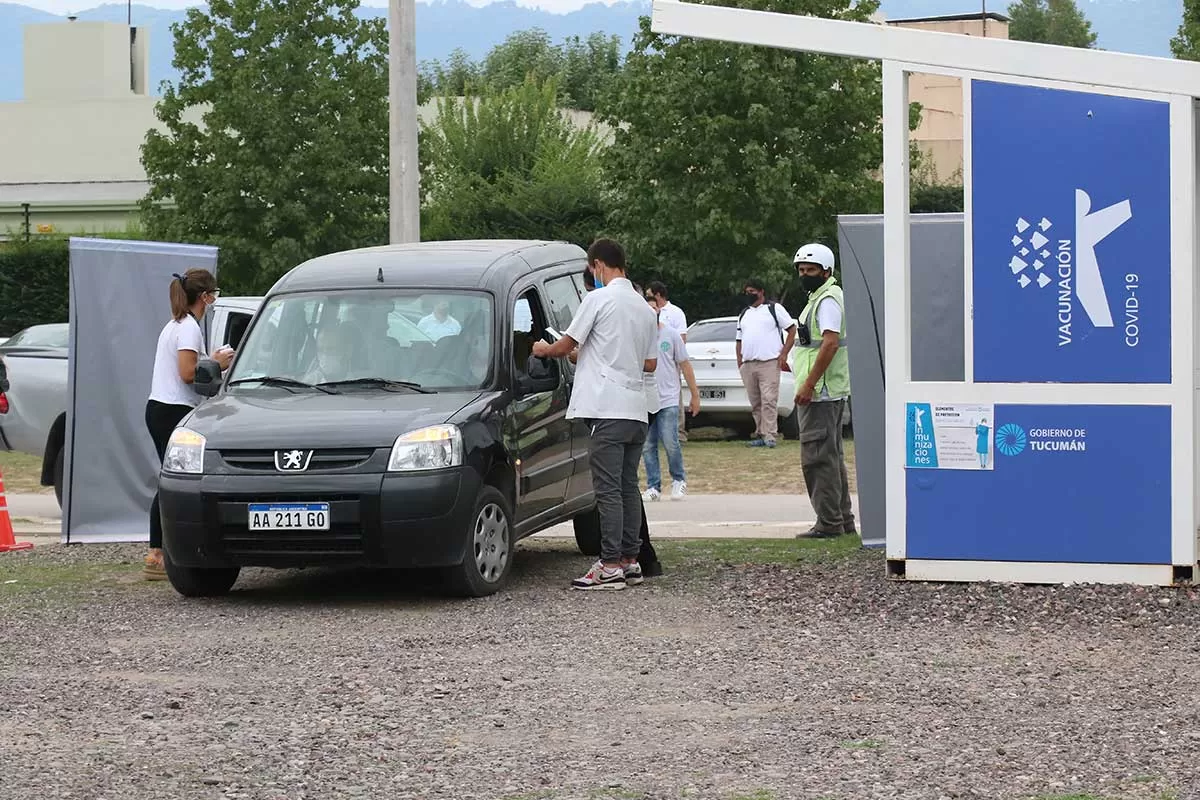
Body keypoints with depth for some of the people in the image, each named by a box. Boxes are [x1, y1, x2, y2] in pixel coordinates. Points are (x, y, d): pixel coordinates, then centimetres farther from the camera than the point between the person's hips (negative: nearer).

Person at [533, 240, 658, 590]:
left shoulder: (599, 299, -6)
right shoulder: (644, 307, 17)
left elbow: (565, 346, -1)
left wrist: (543, 349, 19)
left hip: (608, 407, -7)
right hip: (637, 409, 7)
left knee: (608, 488, -8)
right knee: (628, 486, 12)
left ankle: (610, 565, -10)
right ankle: (630, 561, 13)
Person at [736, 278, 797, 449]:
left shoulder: (774, 309, 4)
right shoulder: (744, 314, 22)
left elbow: (792, 330, 1)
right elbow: (740, 340, 24)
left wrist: (784, 354, -8)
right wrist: (739, 362, 11)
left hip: (769, 363, -6)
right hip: (747, 365, 6)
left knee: (769, 401, -12)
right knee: (755, 403, 7)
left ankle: (770, 436, -15)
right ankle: (760, 434, 12)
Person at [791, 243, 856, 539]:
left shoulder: (827, 300, -13)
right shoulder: (821, 298, 20)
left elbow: (830, 343, -24)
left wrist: (808, 384, -25)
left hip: (821, 392, -11)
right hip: (830, 392, 11)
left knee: (817, 456, -11)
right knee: (831, 456, 15)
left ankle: (829, 522, -11)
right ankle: (843, 520, 21)